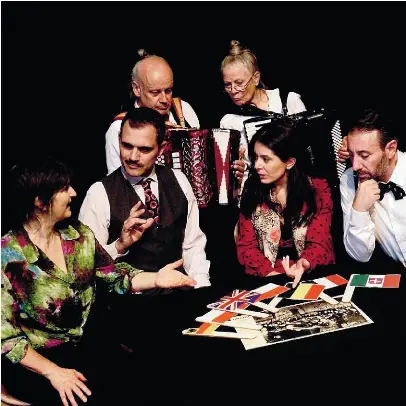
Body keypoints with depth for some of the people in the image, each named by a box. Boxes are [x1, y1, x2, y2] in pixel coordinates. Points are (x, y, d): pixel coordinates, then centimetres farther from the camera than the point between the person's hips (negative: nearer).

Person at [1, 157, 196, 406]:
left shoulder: (78, 234, 1)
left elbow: (114, 274, 4)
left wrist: (156, 279, -15)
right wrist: (52, 372, -19)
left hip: (87, 344, 5)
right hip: (35, 361, -5)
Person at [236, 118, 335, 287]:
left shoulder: (318, 189, 0)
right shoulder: (252, 190, 4)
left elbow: (318, 243, -5)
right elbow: (246, 245, 2)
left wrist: (303, 265, -27)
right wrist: (271, 273, -16)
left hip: (313, 274, -1)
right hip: (265, 278, 1)